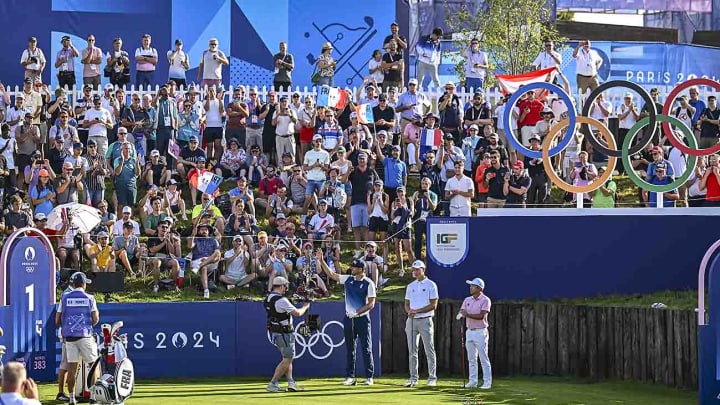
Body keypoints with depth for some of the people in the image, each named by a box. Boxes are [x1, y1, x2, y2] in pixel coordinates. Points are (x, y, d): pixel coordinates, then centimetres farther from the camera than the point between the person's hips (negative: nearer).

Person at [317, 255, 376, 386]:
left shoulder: (368, 283, -8)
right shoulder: (348, 279, 7)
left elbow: (371, 304, -10)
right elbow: (331, 274, 13)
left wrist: (358, 312, -20)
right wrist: (321, 261, 5)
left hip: (362, 319, -5)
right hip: (349, 319, 5)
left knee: (366, 349, -1)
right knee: (350, 349, 7)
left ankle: (369, 377, 3)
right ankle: (350, 377, 10)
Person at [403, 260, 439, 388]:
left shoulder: (431, 285, -2)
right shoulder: (410, 286, 15)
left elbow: (433, 305, -9)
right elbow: (407, 304, 16)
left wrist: (417, 311, -15)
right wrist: (409, 311, -7)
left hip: (425, 320, -5)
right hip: (411, 320, 5)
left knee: (429, 350, -3)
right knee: (412, 351, 5)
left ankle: (432, 378, 1)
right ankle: (413, 378, 9)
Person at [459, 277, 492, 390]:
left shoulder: (485, 300, -8)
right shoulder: (467, 300, 13)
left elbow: (481, 316, -18)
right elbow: (461, 313, 5)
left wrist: (468, 315, -23)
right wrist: (462, 313, -18)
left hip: (480, 332, -7)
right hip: (469, 332, 7)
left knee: (484, 359, -6)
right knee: (471, 359, 9)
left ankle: (487, 382, -4)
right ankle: (473, 381, 14)